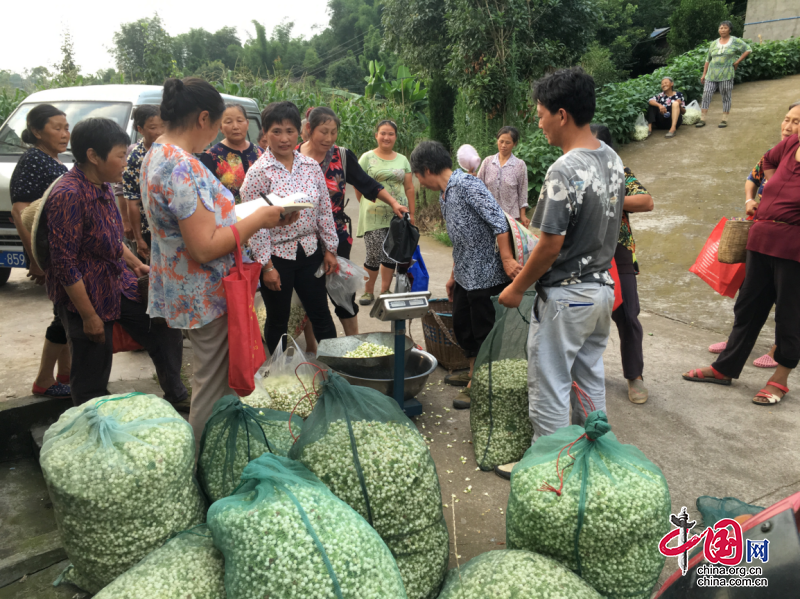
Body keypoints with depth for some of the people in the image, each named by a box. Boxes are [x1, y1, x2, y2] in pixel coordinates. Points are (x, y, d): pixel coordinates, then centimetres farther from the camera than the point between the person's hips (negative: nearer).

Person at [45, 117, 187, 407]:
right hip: (87, 295, -8)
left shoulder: (102, 187, 4)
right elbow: (64, 263, -23)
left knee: (166, 333, 13)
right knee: (92, 383, 5)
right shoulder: (68, 196, -23)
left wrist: (137, 265, 15)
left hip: (119, 283, 9)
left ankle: (175, 395, 31)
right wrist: (89, 316, -20)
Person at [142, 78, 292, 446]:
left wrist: (239, 213, 15)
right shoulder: (184, 168, -24)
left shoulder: (157, 154, 10)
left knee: (210, 381, 23)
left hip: (184, 290, 11)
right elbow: (206, 247, -27)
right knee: (214, 389, 3)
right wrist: (259, 219, -17)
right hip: (206, 297, -11)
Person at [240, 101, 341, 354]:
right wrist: (266, 266, -13)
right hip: (277, 256, -3)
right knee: (278, 321, 12)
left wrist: (330, 250, 6)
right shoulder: (258, 172, -11)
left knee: (321, 314, 11)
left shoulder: (311, 166, 1)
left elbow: (325, 211, 7)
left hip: (310, 252, 3)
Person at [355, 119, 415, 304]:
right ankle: (368, 292, 12)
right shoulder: (367, 158, 1)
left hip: (398, 215, 4)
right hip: (374, 216, -3)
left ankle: (385, 291, 20)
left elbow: (409, 187, 11)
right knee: (374, 255, -6)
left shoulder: (402, 159, 11)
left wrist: (411, 214, 7)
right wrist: (367, 206, 3)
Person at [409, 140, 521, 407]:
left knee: (484, 332, 3)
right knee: (462, 325, 21)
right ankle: (474, 373, 40)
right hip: (466, 276, 10)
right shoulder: (444, 196, 14)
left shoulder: (466, 184, -16)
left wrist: (507, 259, -27)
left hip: (486, 275, -10)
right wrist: (454, 275, 24)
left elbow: (498, 220, -24)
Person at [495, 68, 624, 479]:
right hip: (602, 287, 9)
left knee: (549, 389, 6)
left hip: (565, 298, -9)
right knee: (590, 380, 22)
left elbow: (550, 246, -23)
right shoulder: (612, 159, 4)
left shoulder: (565, 172, -24)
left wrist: (516, 288, -10)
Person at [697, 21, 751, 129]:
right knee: (706, 95, -3)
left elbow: (747, 50, 4)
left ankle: (725, 120, 8)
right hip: (711, 75, 3)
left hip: (726, 75, -3)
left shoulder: (735, 41, 3)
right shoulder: (714, 44, 13)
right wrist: (704, 74, 11)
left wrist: (737, 62, -5)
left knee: (726, 97, 2)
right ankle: (702, 119, 1)